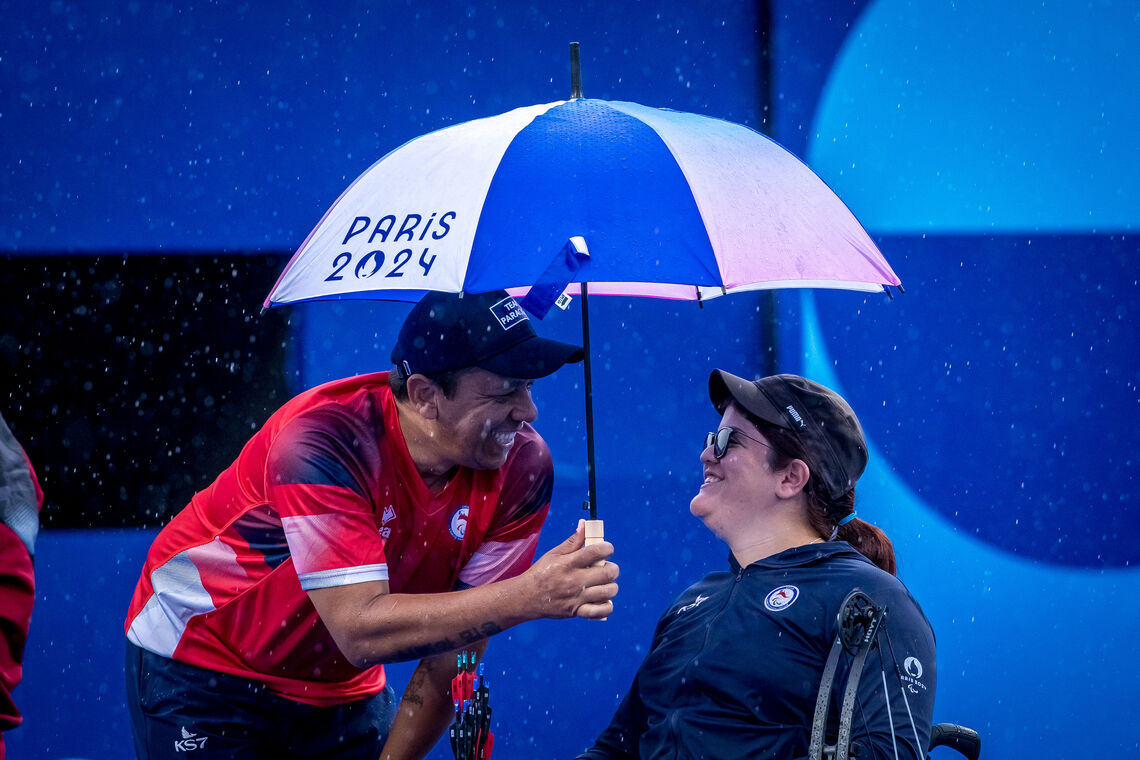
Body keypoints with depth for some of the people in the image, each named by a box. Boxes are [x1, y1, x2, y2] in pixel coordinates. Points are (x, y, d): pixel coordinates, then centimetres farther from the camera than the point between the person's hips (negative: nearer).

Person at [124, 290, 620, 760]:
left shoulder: (522, 468, -16)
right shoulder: (324, 441, -32)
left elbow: (456, 646, -10)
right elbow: (362, 630, -40)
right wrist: (530, 597, -45)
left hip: (343, 689, 5)